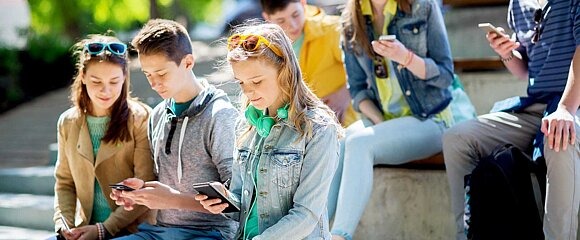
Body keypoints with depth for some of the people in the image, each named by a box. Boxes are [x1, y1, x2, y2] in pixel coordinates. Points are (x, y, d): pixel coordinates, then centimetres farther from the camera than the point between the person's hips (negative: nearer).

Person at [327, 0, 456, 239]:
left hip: (429, 119, -4)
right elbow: (357, 88, 9)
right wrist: (379, 122, -8)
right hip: (381, 118, 4)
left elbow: (445, 75, -5)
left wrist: (406, 57, -22)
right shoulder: (351, 19, 6)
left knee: (359, 143, -31)